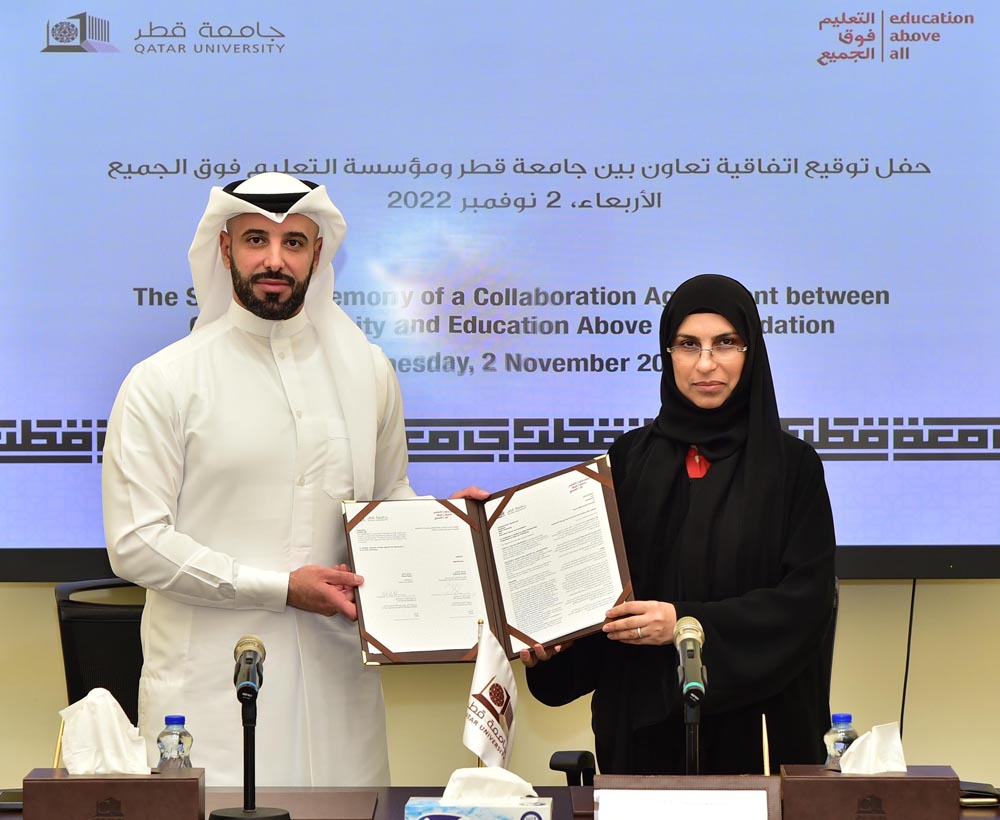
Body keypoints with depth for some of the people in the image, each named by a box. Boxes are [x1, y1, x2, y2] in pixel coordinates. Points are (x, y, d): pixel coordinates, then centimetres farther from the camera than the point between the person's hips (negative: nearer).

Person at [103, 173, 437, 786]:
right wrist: (282, 587, -13)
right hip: (211, 685, -3)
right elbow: (136, 542, -8)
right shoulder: (163, 383, -2)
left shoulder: (367, 369, 12)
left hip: (336, 674, 4)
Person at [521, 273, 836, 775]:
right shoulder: (629, 460, 5)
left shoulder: (791, 465, -1)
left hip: (755, 719, -1)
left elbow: (807, 597, -10)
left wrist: (686, 622, -20)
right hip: (643, 718, 2)